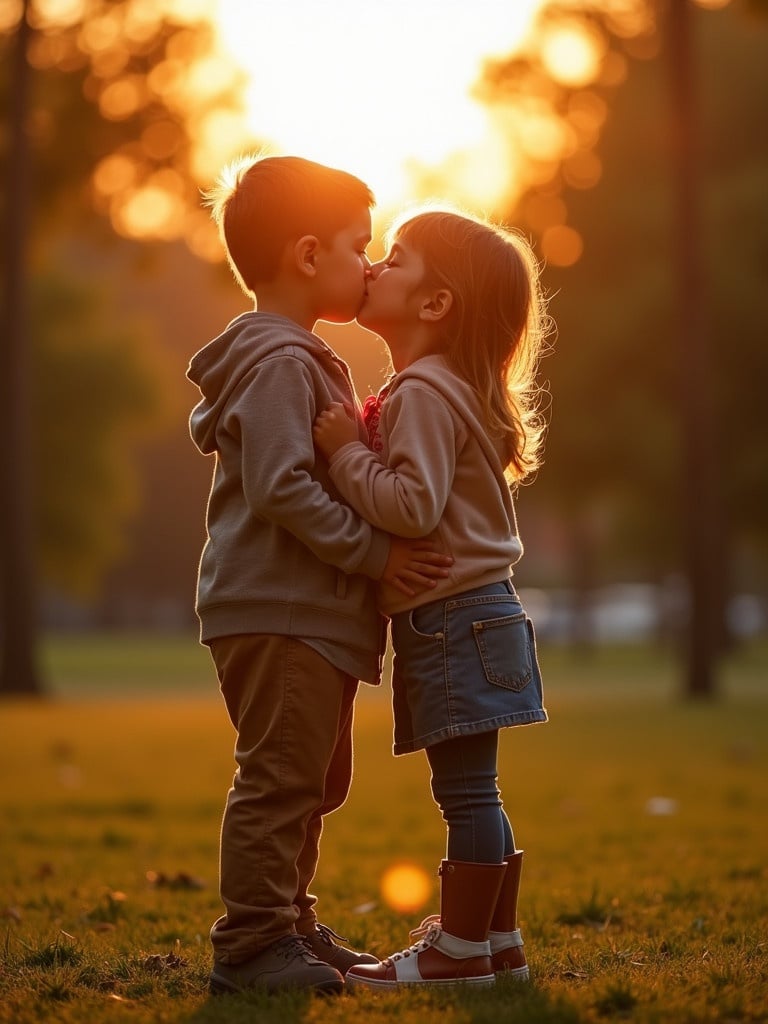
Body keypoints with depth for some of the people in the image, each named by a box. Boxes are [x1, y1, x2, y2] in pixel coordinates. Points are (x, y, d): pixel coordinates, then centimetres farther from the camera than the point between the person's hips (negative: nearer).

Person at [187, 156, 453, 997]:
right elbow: (281, 488, -23)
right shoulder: (279, 363, -15)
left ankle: (289, 928, 25)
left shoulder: (298, 359, 20)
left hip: (309, 613, 11)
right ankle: (251, 943, -3)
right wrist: (374, 551, -20)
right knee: (280, 778, -8)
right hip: (278, 613, -11)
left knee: (312, 781, 17)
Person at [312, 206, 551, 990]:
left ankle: (461, 950, 1)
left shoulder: (423, 393, -14)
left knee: (465, 789, -4)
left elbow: (413, 505, -24)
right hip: (468, 615, 10)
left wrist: (345, 453, -16)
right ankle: (499, 940, 21)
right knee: (470, 793, 14)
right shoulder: (447, 388, 18)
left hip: (453, 620, -10)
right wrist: (353, 450, 12)